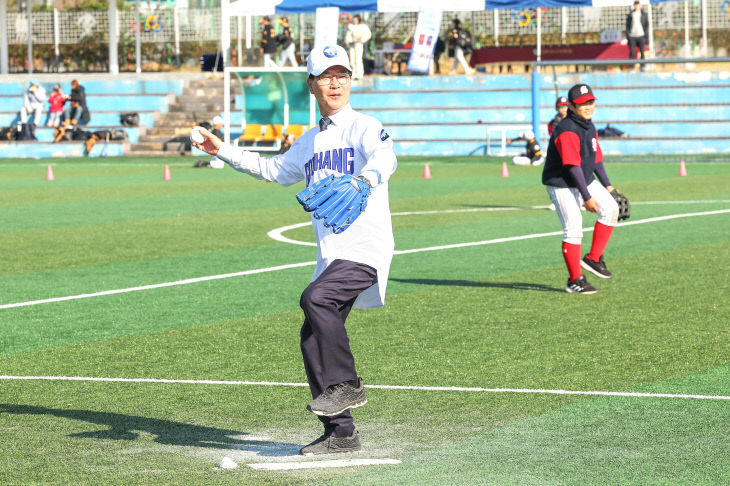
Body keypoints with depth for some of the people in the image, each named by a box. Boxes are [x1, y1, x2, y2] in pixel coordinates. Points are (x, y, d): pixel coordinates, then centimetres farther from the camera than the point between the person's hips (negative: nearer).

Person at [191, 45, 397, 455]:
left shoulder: (365, 128, -4)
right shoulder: (311, 143, 20)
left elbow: (385, 158, -26)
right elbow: (273, 169, 38)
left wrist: (363, 180, -48)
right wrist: (224, 151, 39)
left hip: (367, 248, -8)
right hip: (332, 255, 8)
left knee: (315, 299, -28)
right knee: (314, 341, 3)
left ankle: (348, 385, -12)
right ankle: (341, 433, 10)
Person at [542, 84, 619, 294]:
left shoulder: (589, 127, 6)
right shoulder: (567, 131, -24)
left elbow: (596, 157, 16)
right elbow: (573, 167, -26)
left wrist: (606, 185, 11)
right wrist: (587, 198, -26)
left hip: (585, 181, 9)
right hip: (562, 184, -9)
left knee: (610, 208, -4)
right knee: (573, 228, -11)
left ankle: (593, 259, 4)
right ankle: (575, 281, -3)